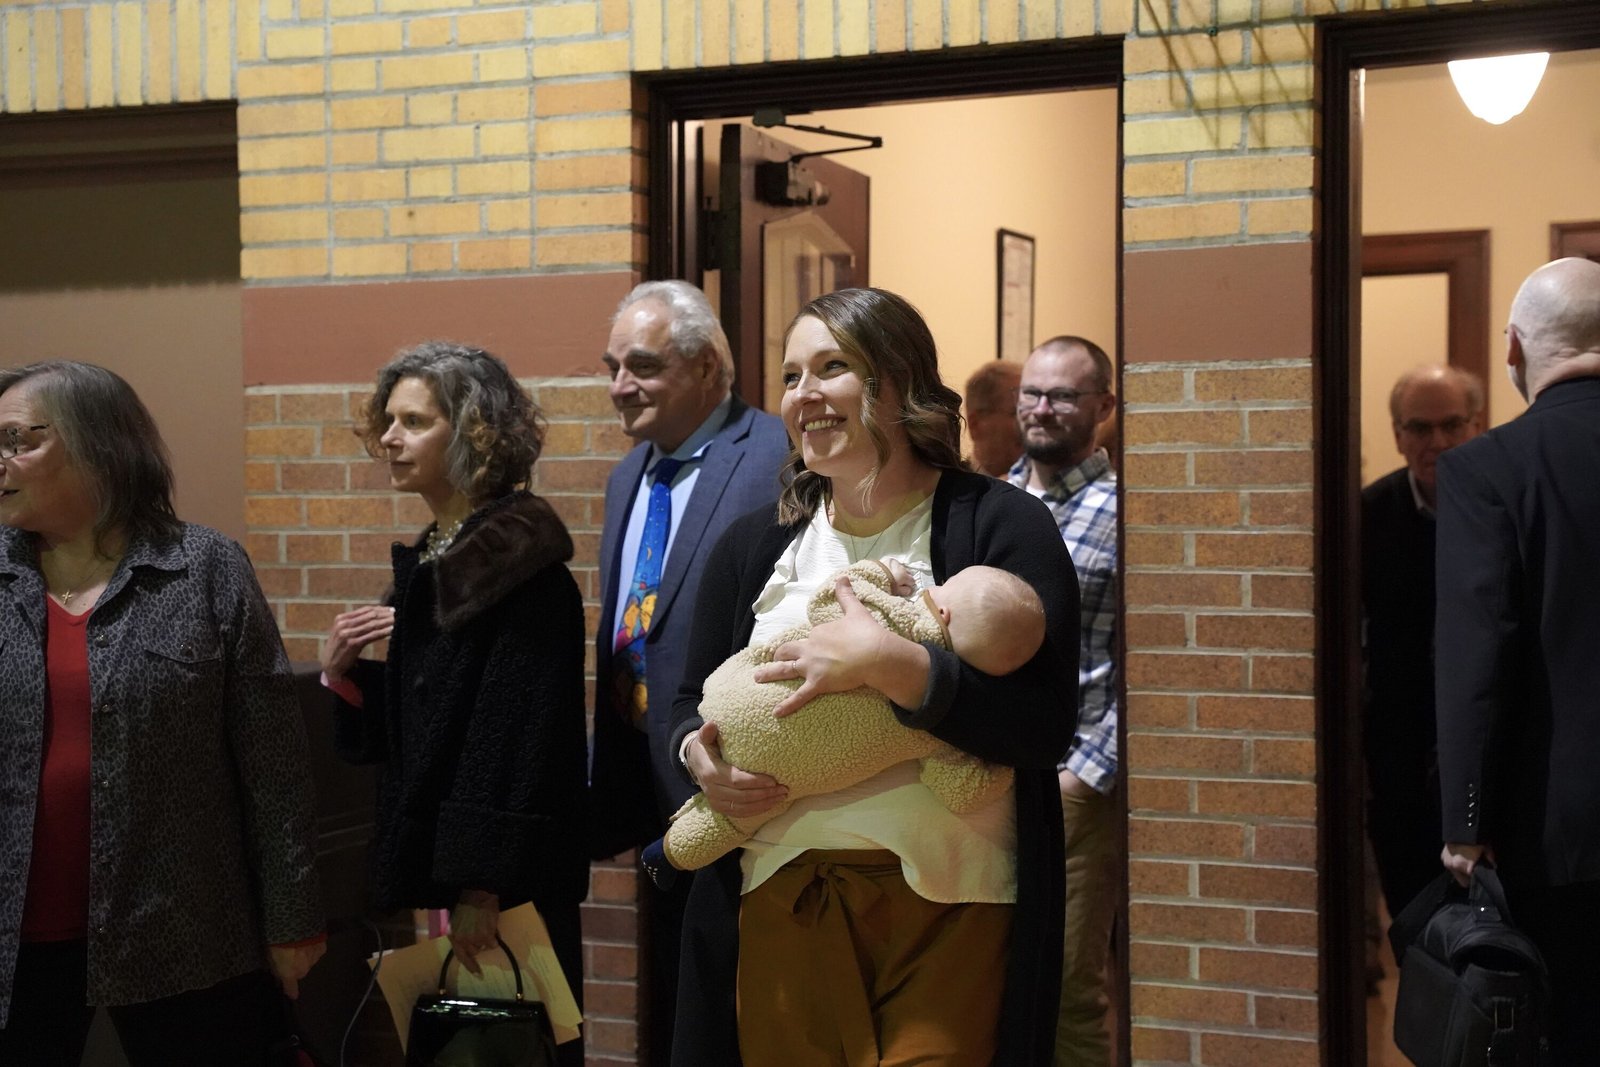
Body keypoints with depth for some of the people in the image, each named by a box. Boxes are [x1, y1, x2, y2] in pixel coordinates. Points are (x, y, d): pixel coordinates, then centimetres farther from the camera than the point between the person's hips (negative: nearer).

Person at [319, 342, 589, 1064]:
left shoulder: (524, 566, -14)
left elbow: (519, 732, -19)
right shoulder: (430, 564, 11)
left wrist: (484, 885, -21)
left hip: (512, 883, -8)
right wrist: (341, 671, -1)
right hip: (438, 865, 8)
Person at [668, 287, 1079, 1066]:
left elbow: (1045, 729, -13)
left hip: (952, 906, -4)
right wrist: (698, 755, -5)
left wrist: (891, 664, -24)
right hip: (783, 897, 4)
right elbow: (691, 702, 19)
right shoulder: (752, 547, 11)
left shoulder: (999, 525, -4)